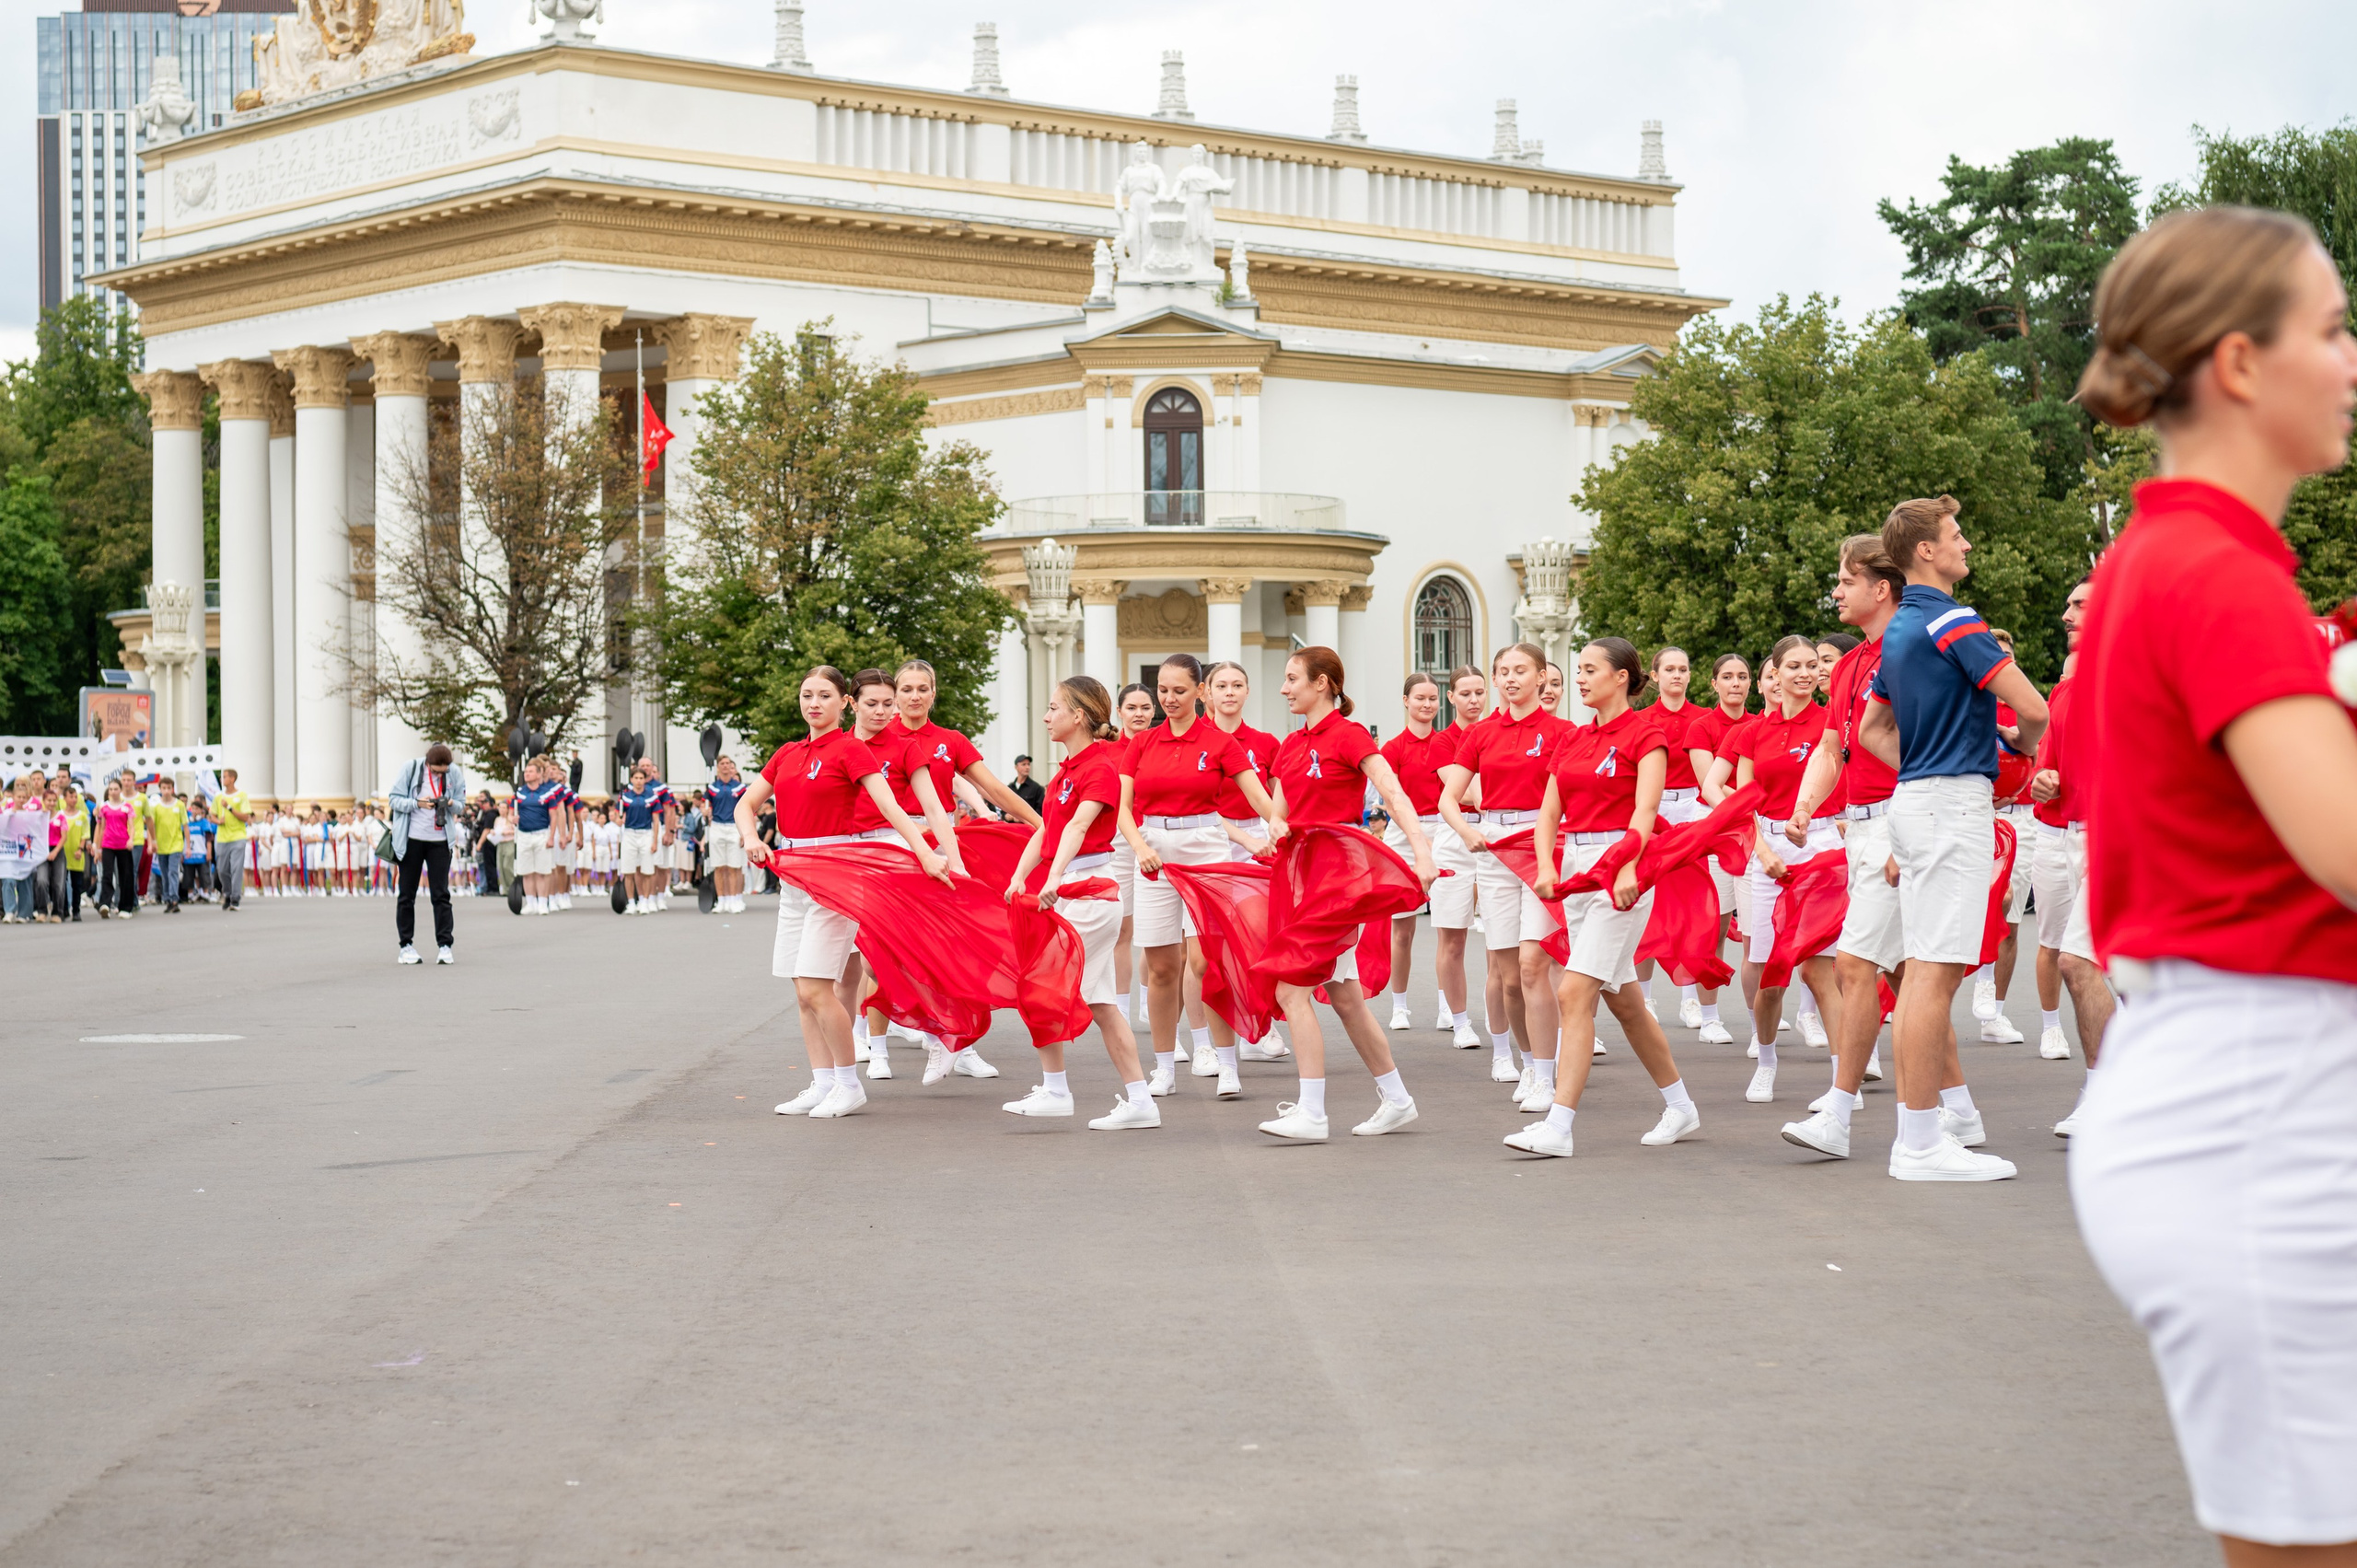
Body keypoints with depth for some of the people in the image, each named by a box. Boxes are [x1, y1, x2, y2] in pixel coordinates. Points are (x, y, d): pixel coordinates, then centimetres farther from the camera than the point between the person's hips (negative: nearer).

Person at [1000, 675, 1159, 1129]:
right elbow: (1044, 830, 10)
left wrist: (1055, 879, -39)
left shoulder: (1101, 767, -12)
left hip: (1089, 885, -10)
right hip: (1066, 886, 10)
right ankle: (1139, 1100, 9)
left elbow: (1079, 825, -26)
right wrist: (1019, 877, -5)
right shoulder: (1068, 769, 16)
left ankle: (1054, 1090, -1)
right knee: (1098, 1001, 8)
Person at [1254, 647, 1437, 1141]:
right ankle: (1396, 1099, 21)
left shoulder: (1348, 735, -9)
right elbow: (1278, 810, 13)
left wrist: (1422, 852, -31)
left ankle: (1311, 1114, -10)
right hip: (1299, 868, 8)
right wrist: (1277, 825, -12)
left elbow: (1393, 794, -18)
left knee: (1292, 988, -12)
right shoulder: (1290, 745, 14)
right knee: (1343, 995, 11)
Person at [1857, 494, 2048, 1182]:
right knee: (1937, 969, -9)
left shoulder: (1902, 629, 16)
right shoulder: (1950, 621, -13)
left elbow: (1872, 730, 26)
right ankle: (1922, 1141, -10)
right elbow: (2033, 709, -17)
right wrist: (2024, 746, 5)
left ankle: (1918, 1129, 13)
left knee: (1923, 966, 10)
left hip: (1914, 796, 10)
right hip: (1955, 802, -10)